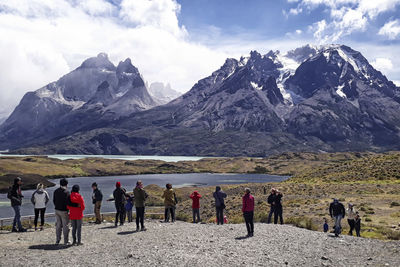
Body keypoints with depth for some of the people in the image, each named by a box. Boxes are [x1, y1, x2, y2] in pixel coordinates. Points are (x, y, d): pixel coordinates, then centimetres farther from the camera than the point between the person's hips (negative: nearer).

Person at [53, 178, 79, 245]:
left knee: (58, 225, 15)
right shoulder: (66, 192, -17)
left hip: (57, 210, 6)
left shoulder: (56, 191, 5)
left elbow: (54, 200, 12)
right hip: (63, 211, -6)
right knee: (65, 226, 2)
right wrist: (77, 205, -20)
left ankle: (57, 240, 19)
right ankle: (66, 241, 7)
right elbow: (68, 202, -23)